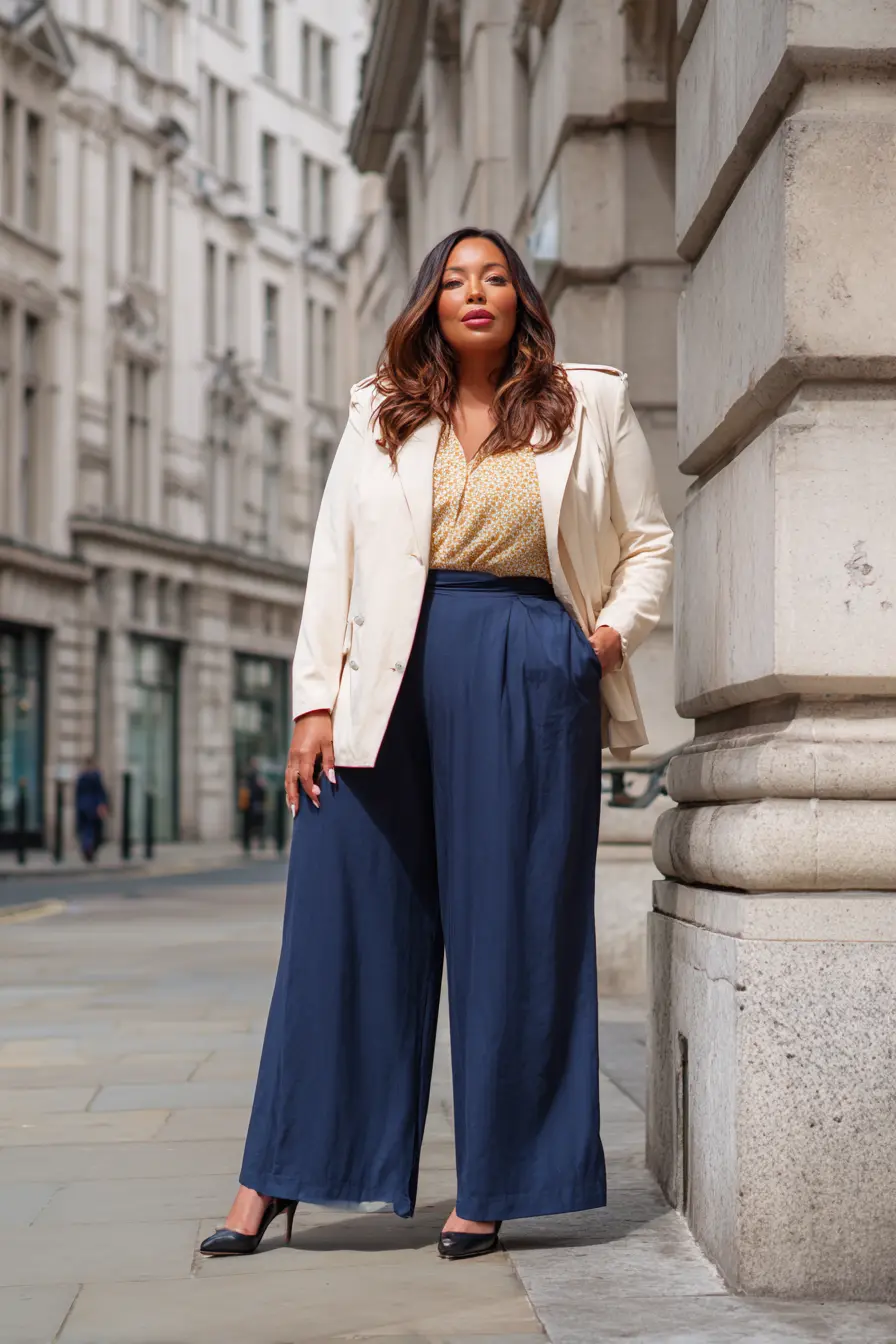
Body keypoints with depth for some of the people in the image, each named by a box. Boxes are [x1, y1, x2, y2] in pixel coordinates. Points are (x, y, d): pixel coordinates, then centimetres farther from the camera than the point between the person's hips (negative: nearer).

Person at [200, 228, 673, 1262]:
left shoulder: (589, 406, 12)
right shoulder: (381, 416, 14)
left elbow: (648, 541, 16)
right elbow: (333, 559, 9)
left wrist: (616, 629, -3)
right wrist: (315, 703, 0)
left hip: (530, 680, -1)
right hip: (390, 677, 1)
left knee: (512, 928, 0)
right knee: (346, 921, 0)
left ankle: (491, 1189, 10)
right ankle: (276, 1180, 7)